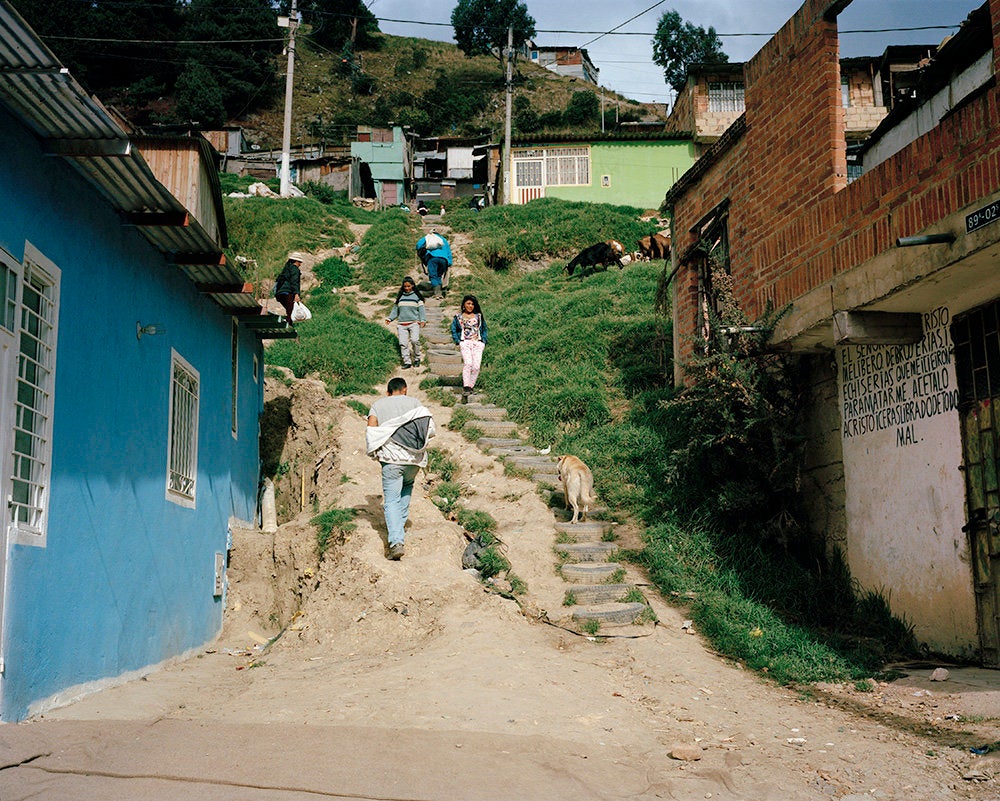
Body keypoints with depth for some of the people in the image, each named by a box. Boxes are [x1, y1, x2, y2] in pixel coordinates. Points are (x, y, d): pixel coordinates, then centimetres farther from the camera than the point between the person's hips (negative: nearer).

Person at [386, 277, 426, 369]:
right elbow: (395, 309, 19)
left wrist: (423, 320, -10)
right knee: (403, 343, -5)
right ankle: (406, 362, -1)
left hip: (414, 323, -3)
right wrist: (389, 318, 6)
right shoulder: (400, 297, 15)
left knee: (414, 340, -20)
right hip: (402, 324, 3)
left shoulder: (417, 296, 6)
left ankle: (417, 358, -3)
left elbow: (421, 309, 4)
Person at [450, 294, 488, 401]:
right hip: (465, 343, -2)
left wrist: (483, 342, 9)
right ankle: (466, 389, -32)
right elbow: (453, 330, 14)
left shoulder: (479, 316, 18)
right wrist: (457, 342, 2)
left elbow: (484, 329, 22)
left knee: (476, 366, -14)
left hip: (477, 343, 2)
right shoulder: (458, 317, 13)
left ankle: (470, 386, -2)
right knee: (468, 363, -25)